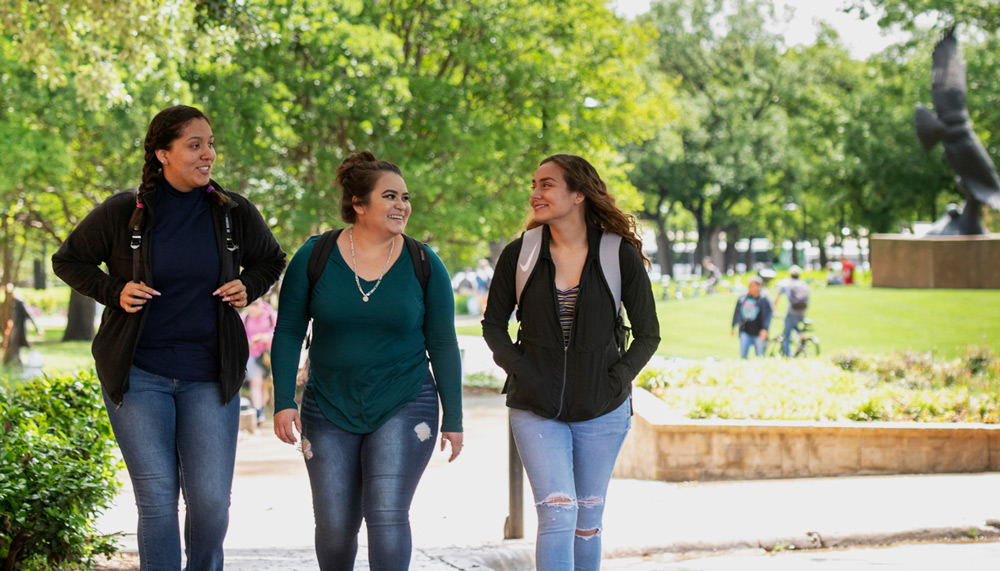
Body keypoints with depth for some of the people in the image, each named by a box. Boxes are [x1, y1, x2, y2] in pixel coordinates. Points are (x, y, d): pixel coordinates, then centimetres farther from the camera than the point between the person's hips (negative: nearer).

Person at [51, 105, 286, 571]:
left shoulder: (234, 213, 2)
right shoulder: (123, 212, -4)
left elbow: (269, 261, 21)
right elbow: (68, 261, 9)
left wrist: (248, 288, 0)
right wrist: (113, 291, -7)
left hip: (209, 375, 2)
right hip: (138, 374, -2)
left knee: (211, 501, -3)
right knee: (157, 500, -3)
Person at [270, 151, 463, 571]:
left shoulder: (424, 265, -3)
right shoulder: (314, 257, -4)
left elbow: (442, 345, 1)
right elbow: (288, 333, -1)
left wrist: (453, 419, 1)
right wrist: (284, 401, -9)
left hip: (403, 407, -1)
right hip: (330, 409, 1)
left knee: (387, 515, -14)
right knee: (334, 527, 4)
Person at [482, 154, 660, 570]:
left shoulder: (620, 256, -5)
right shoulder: (519, 255, -2)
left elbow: (648, 334, 2)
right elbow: (493, 324, 9)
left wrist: (616, 380, -8)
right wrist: (517, 369, -5)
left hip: (601, 411, 1)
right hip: (536, 409, 0)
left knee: (587, 521, 11)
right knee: (557, 514, -13)